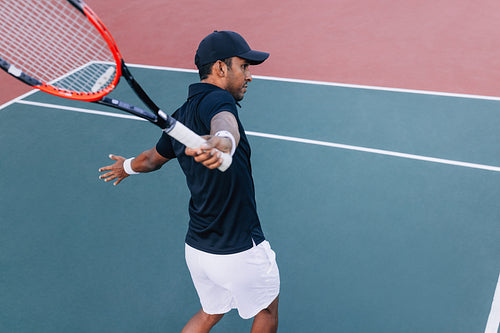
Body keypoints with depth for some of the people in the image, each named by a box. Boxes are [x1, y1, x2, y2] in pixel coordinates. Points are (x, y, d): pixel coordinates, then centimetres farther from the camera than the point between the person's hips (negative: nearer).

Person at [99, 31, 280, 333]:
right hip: (239, 252, -7)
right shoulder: (217, 99, -19)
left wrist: (127, 166, 43)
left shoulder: (179, 118, 5)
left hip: (196, 248, 7)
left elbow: (153, 158, 23)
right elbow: (226, 125, -44)